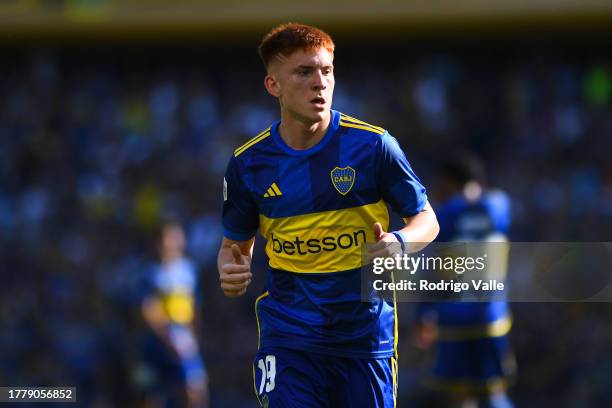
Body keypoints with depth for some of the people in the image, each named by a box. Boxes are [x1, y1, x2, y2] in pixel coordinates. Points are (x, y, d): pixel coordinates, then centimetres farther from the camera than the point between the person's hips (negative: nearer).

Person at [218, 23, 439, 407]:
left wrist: (398, 242, -19)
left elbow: (426, 220, 3)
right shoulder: (248, 162, 0)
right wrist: (231, 270, -9)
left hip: (366, 329, 0)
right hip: (288, 335, 0)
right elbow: (236, 242, 14)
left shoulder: (373, 145, -6)